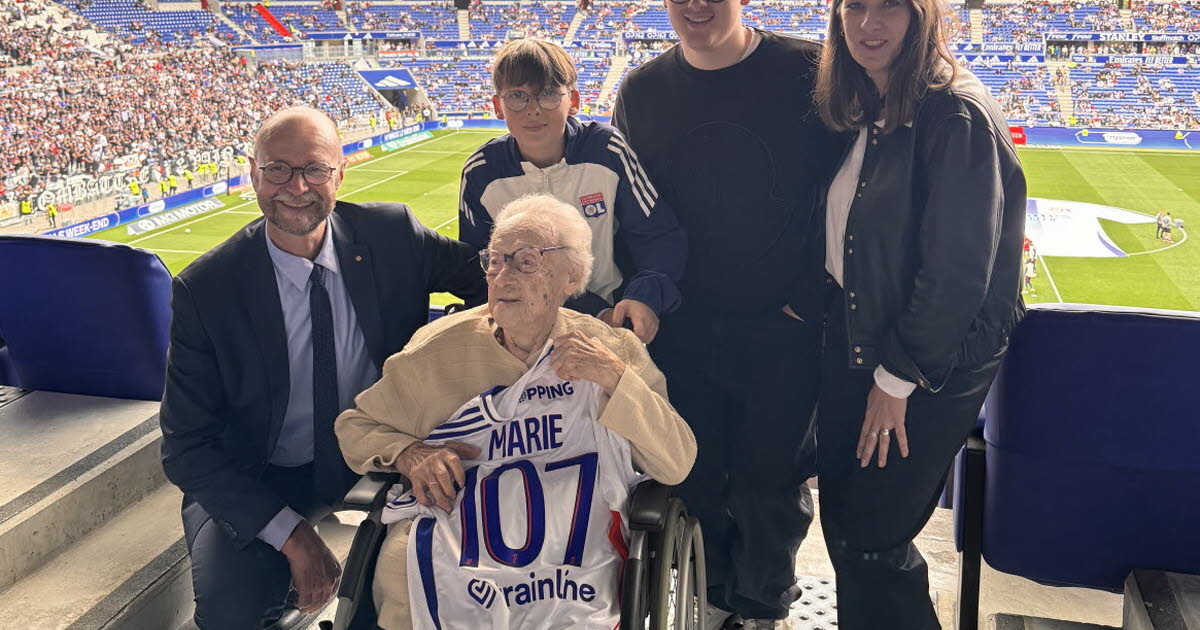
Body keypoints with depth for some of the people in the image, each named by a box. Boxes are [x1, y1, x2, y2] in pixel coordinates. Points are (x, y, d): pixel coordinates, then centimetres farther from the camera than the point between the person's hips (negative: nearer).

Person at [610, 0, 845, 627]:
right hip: (680, 333, 3)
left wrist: (808, 300, -11)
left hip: (781, 331, -3)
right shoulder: (641, 91, 4)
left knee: (768, 484, 8)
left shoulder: (807, 72, -8)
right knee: (695, 479, 12)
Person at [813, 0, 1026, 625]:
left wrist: (898, 377, -15)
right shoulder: (861, 110, 6)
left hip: (934, 362, -7)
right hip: (852, 340, 7)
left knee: (870, 541, 2)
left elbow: (956, 270, -21)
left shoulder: (957, 115, -19)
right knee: (839, 522, 15)